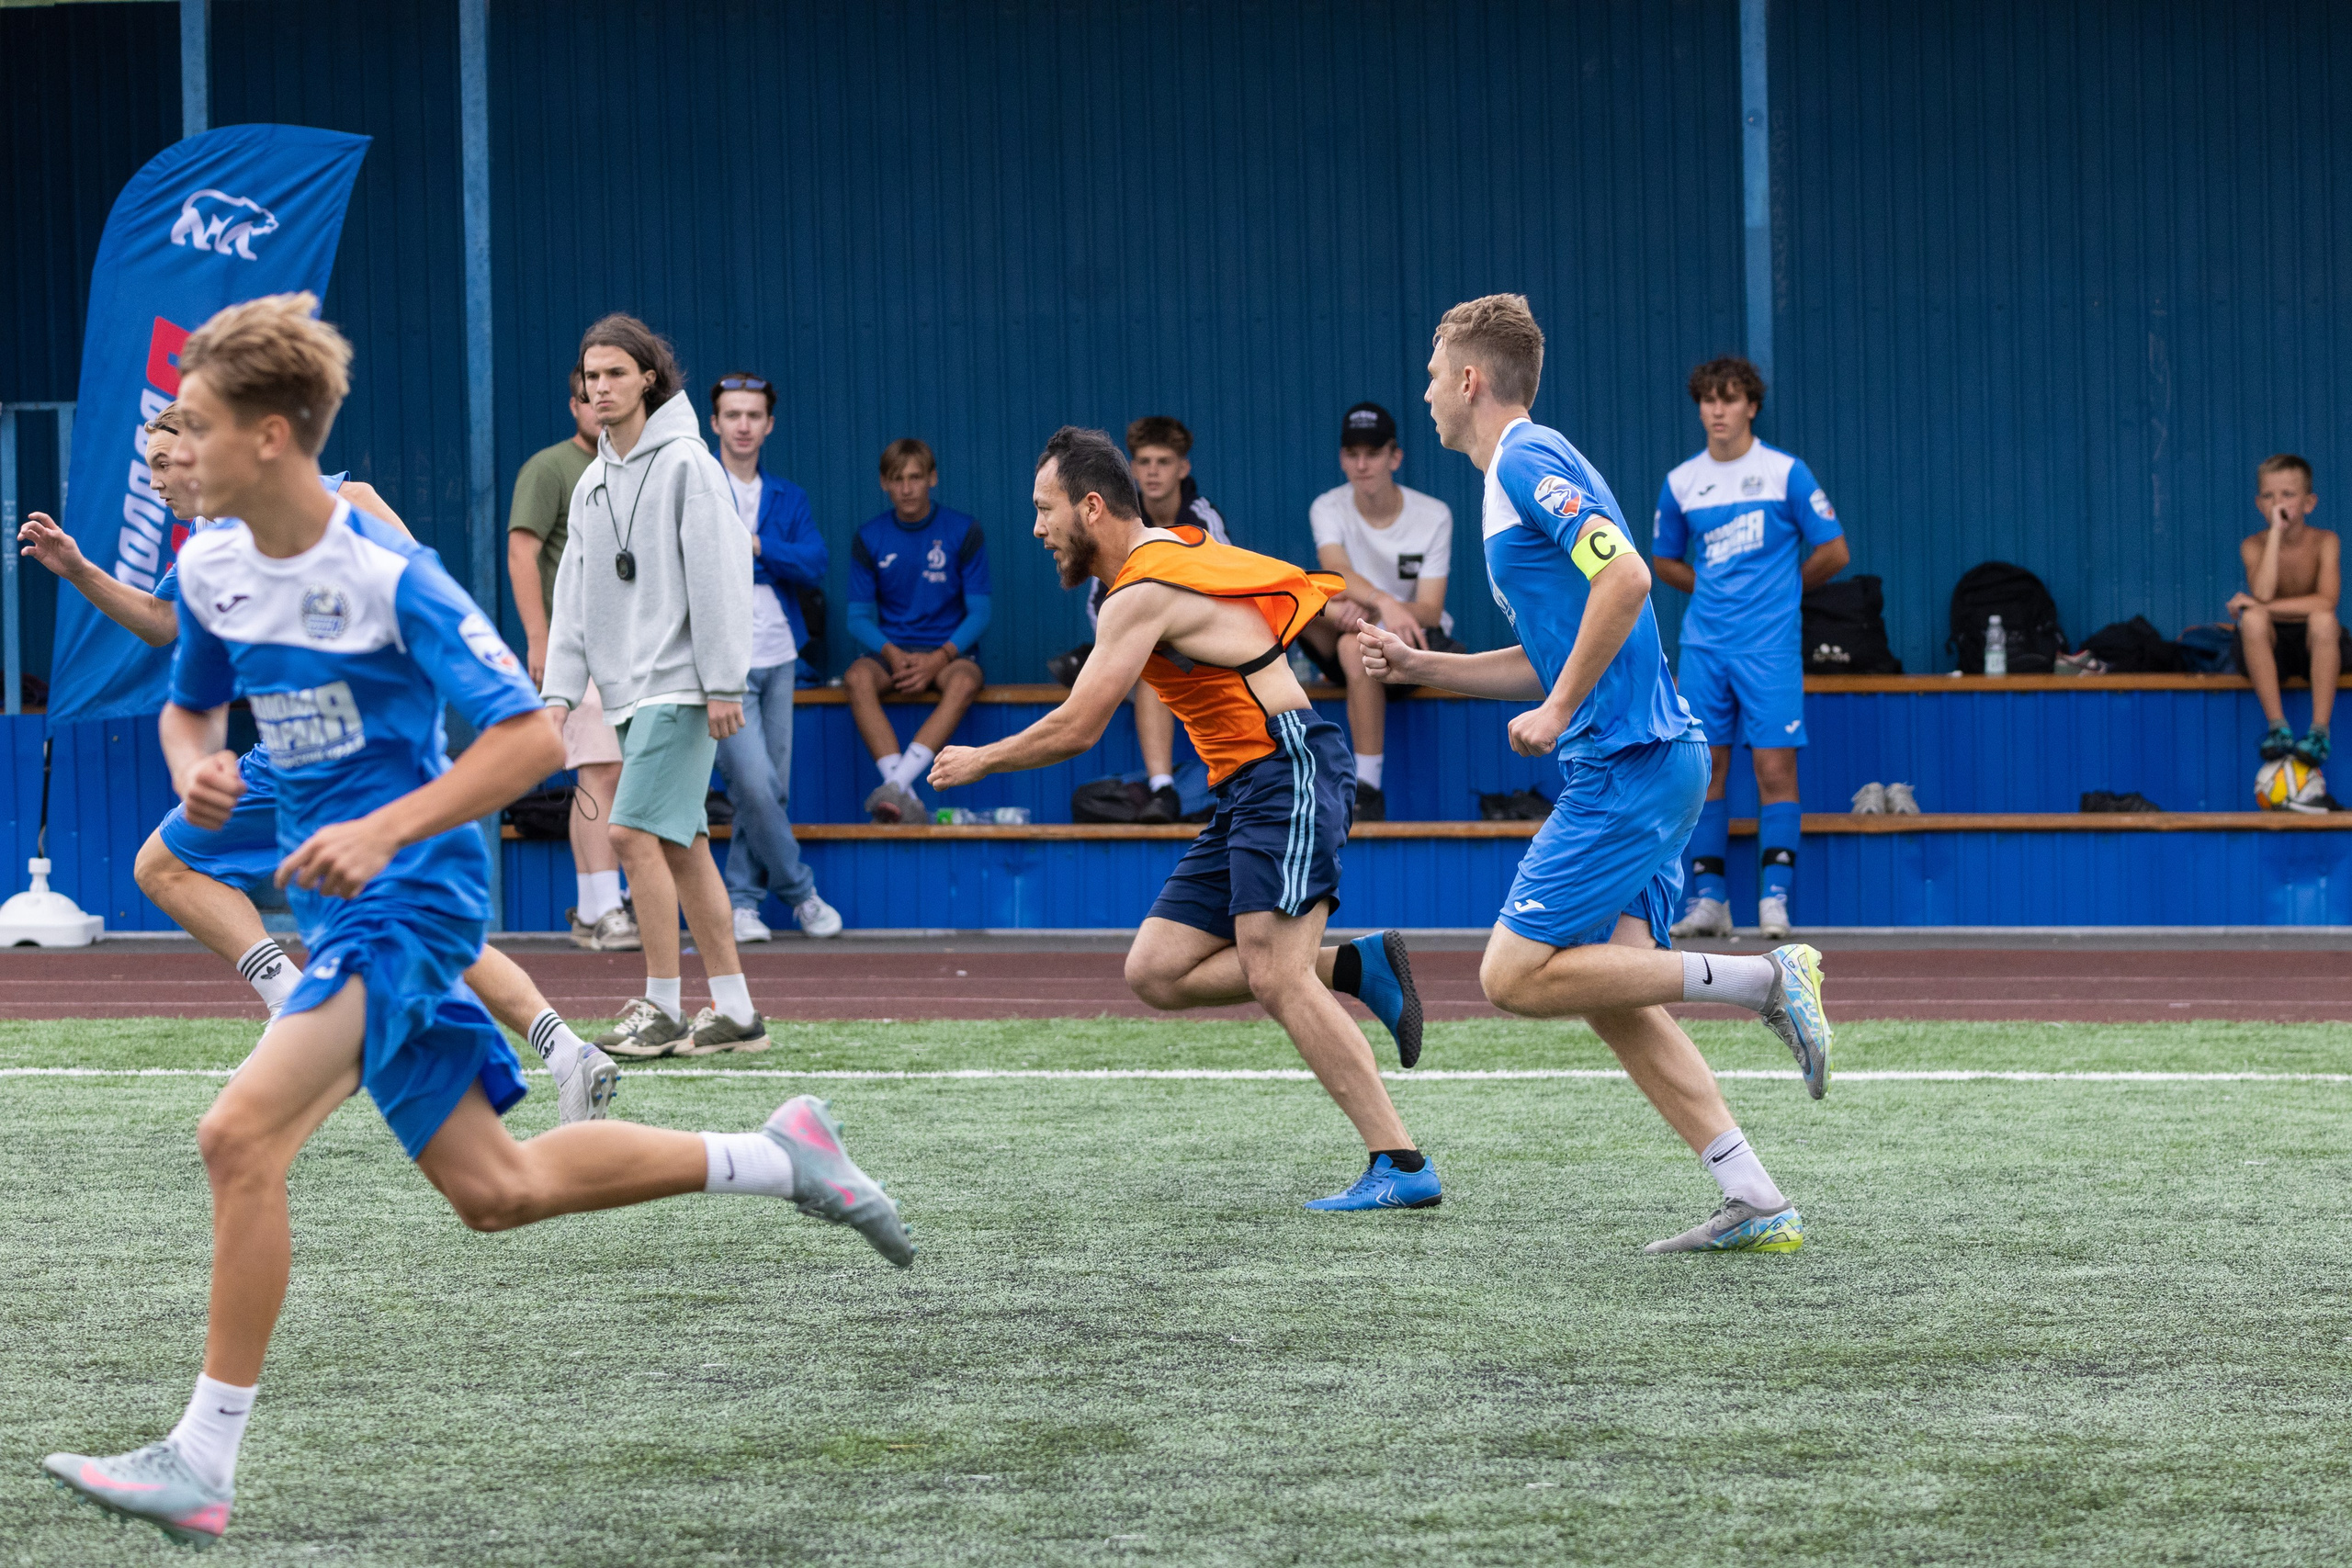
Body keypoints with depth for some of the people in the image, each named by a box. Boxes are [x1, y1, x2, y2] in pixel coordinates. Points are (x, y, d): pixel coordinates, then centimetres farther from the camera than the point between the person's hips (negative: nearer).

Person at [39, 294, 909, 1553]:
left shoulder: (388, 576, -18)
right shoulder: (211, 568, 3)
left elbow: (532, 736, -19)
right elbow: (189, 707, 22)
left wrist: (384, 830, -28)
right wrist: (196, 770, -3)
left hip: (410, 893, -8)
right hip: (343, 909, 8)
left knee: (241, 1132, -23)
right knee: (496, 1190, 12)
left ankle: (203, 1460, -20)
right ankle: (777, 1157, 28)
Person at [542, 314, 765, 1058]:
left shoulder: (685, 463, -7)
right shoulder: (591, 482, 16)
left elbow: (718, 576, -12)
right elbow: (575, 596, 18)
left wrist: (723, 685, -17)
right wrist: (560, 690, 9)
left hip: (678, 688, -8)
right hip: (629, 692, 8)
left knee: (636, 833, -14)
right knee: (683, 845, 7)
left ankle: (663, 1010, -10)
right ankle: (734, 1012, 11)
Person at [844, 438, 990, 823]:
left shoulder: (962, 532, 1)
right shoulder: (869, 538, 5)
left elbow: (979, 613, -1)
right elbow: (859, 617, 5)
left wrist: (940, 658, -18)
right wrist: (891, 653, -17)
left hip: (949, 650, -1)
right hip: (891, 650, 1)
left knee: (963, 682, -37)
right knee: (858, 678, -34)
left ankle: (896, 784, -49)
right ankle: (904, 796, -45)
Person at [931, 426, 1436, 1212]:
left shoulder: (1143, 593, -13)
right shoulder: (1180, 548, 17)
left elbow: (1076, 728, -13)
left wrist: (979, 761, 1)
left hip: (1287, 769, -10)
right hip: (1249, 792, 10)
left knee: (1275, 978, -20)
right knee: (1157, 970, 2)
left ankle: (1401, 1166, -21)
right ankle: (1359, 968, 4)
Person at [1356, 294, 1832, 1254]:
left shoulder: (1528, 461, -9)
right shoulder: (1521, 471, 22)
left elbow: (1624, 576, -23)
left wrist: (1558, 712, -18)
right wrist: (1419, 667, 22)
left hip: (1626, 766, -10)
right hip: (1644, 763, 10)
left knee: (1517, 977, -9)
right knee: (1611, 997, 4)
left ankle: (1765, 979, -12)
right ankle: (1757, 1207, -1)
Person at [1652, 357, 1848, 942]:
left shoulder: (1786, 472, -3)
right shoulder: (1680, 484, 8)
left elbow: (1833, 551, 1)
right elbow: (1666, 562, 21)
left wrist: (1783, 586, 8)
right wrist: (1716, 589, 10)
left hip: (1770, 645, -3)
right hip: (1703, 645, 3)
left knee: (1775, 767, -6)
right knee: (1706, 767, 3)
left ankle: (1775, 897, -3)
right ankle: (1709, 898, 7)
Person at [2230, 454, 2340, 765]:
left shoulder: (2324, 541, -9)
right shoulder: (2253, 545, -6)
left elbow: (2326, 602, -24)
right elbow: (2263, 594, -27)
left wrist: (2260, 606, -25)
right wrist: (2276, 531, -26)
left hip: (2315, 647, -1)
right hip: (2271, 647, 1)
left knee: (2323, 620, -34)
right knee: (2253, 620, -31)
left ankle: (2320, 731, -35)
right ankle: (2277, 727, -31)